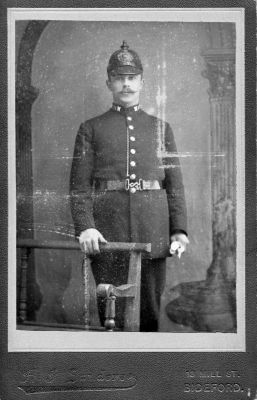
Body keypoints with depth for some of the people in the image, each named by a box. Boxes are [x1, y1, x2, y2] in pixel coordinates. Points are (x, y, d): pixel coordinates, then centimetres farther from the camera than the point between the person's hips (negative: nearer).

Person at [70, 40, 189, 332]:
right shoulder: (91, 128, 10)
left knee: (150, 309, 8)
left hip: (153, 230, 2)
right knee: (112, 311, 2)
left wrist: (179, 229, 1)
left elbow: (174, 183, 11)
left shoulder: (160, 128, 15)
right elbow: (79, 184, 2)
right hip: (108, 230, -1)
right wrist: (84, 226, -13)